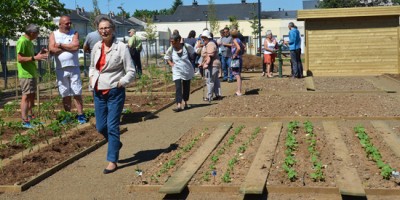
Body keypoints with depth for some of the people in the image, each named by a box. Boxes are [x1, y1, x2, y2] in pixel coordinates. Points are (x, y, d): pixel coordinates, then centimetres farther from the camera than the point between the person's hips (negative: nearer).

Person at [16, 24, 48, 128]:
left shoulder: (29, 41, 14)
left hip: (32, 73, 10)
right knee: (26, 96, -8)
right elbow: (20, 58, -21)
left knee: (32, 95, 16)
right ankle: (25, 122, -5)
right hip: (25, 74, -10)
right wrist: (35, 58, -25)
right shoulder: (22, 41, -17)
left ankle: (30, 116, 27)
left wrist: (39, 54, 9)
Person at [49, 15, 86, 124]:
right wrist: (69, 47, -6)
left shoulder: (74, 33, 5)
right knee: (65, 94, 7)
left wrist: (61, 45, -6)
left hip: (74, 67, -1)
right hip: (61, 69, 1)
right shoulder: (53, 34, 6)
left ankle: (80, 115, 2)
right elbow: (52, 49, -8)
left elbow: (76, 46, -12)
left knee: (77, 93, -2)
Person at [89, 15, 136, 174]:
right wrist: (91, 77, 6)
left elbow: (131, 71, -7)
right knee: (100, 127, 12)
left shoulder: (121, 47, -9)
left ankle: (112, 161, 7)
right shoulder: (97, 47, 7)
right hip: (98, 92, 6)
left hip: (115, 93, -6)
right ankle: (115, 143, 40)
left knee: (112, 126, -4)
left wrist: (121, 83, -16)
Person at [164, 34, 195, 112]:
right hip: (177, 72, -1)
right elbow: (166, 58, 12)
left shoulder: (186, 46, -11)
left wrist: (189, 61, 8)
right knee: (178, 88, -15)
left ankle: (186, 103, 33)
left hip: (187, 71, 1)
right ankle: (179, 105, -21)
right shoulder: (171, 50, -6)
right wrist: (170, 63, -3)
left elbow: (192, 53, 11)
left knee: (186, 87, 13)